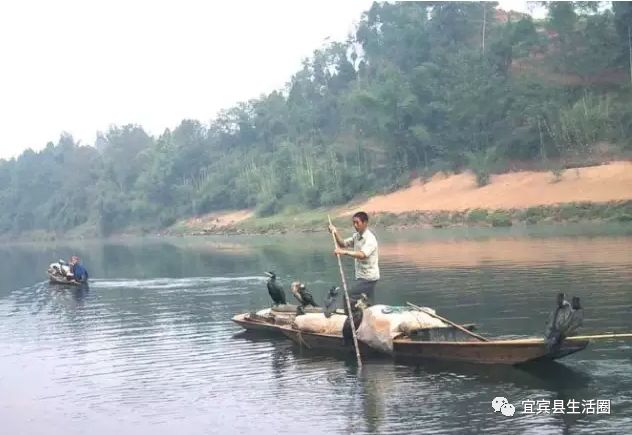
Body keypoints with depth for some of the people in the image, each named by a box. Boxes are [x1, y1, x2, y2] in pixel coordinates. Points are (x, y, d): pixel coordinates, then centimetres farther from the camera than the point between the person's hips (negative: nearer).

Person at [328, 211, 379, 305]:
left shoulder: (370, 238, -19)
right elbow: (343, 244, 10)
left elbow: (362, 255, -34)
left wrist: (344, 252, -44)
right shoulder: (356, 236, 9)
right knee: (369, 304, 13)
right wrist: (336, 233, -8)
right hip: (362, 276, 9)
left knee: (349, 297, -11)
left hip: (368, 277, -9)